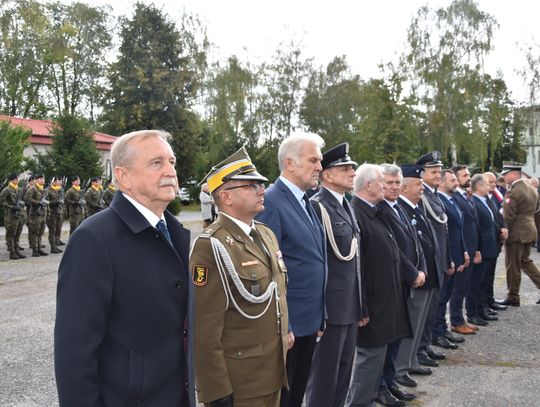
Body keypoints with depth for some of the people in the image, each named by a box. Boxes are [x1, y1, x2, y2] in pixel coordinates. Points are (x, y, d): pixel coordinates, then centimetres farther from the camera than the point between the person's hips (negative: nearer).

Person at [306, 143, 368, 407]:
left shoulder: (346, 206, 12)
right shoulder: (316, 206, -16)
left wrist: (362, 305, 16)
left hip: (350, 307, 8)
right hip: (330, 307, -8)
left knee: (343, 375, 19)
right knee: (324, 377, 6)